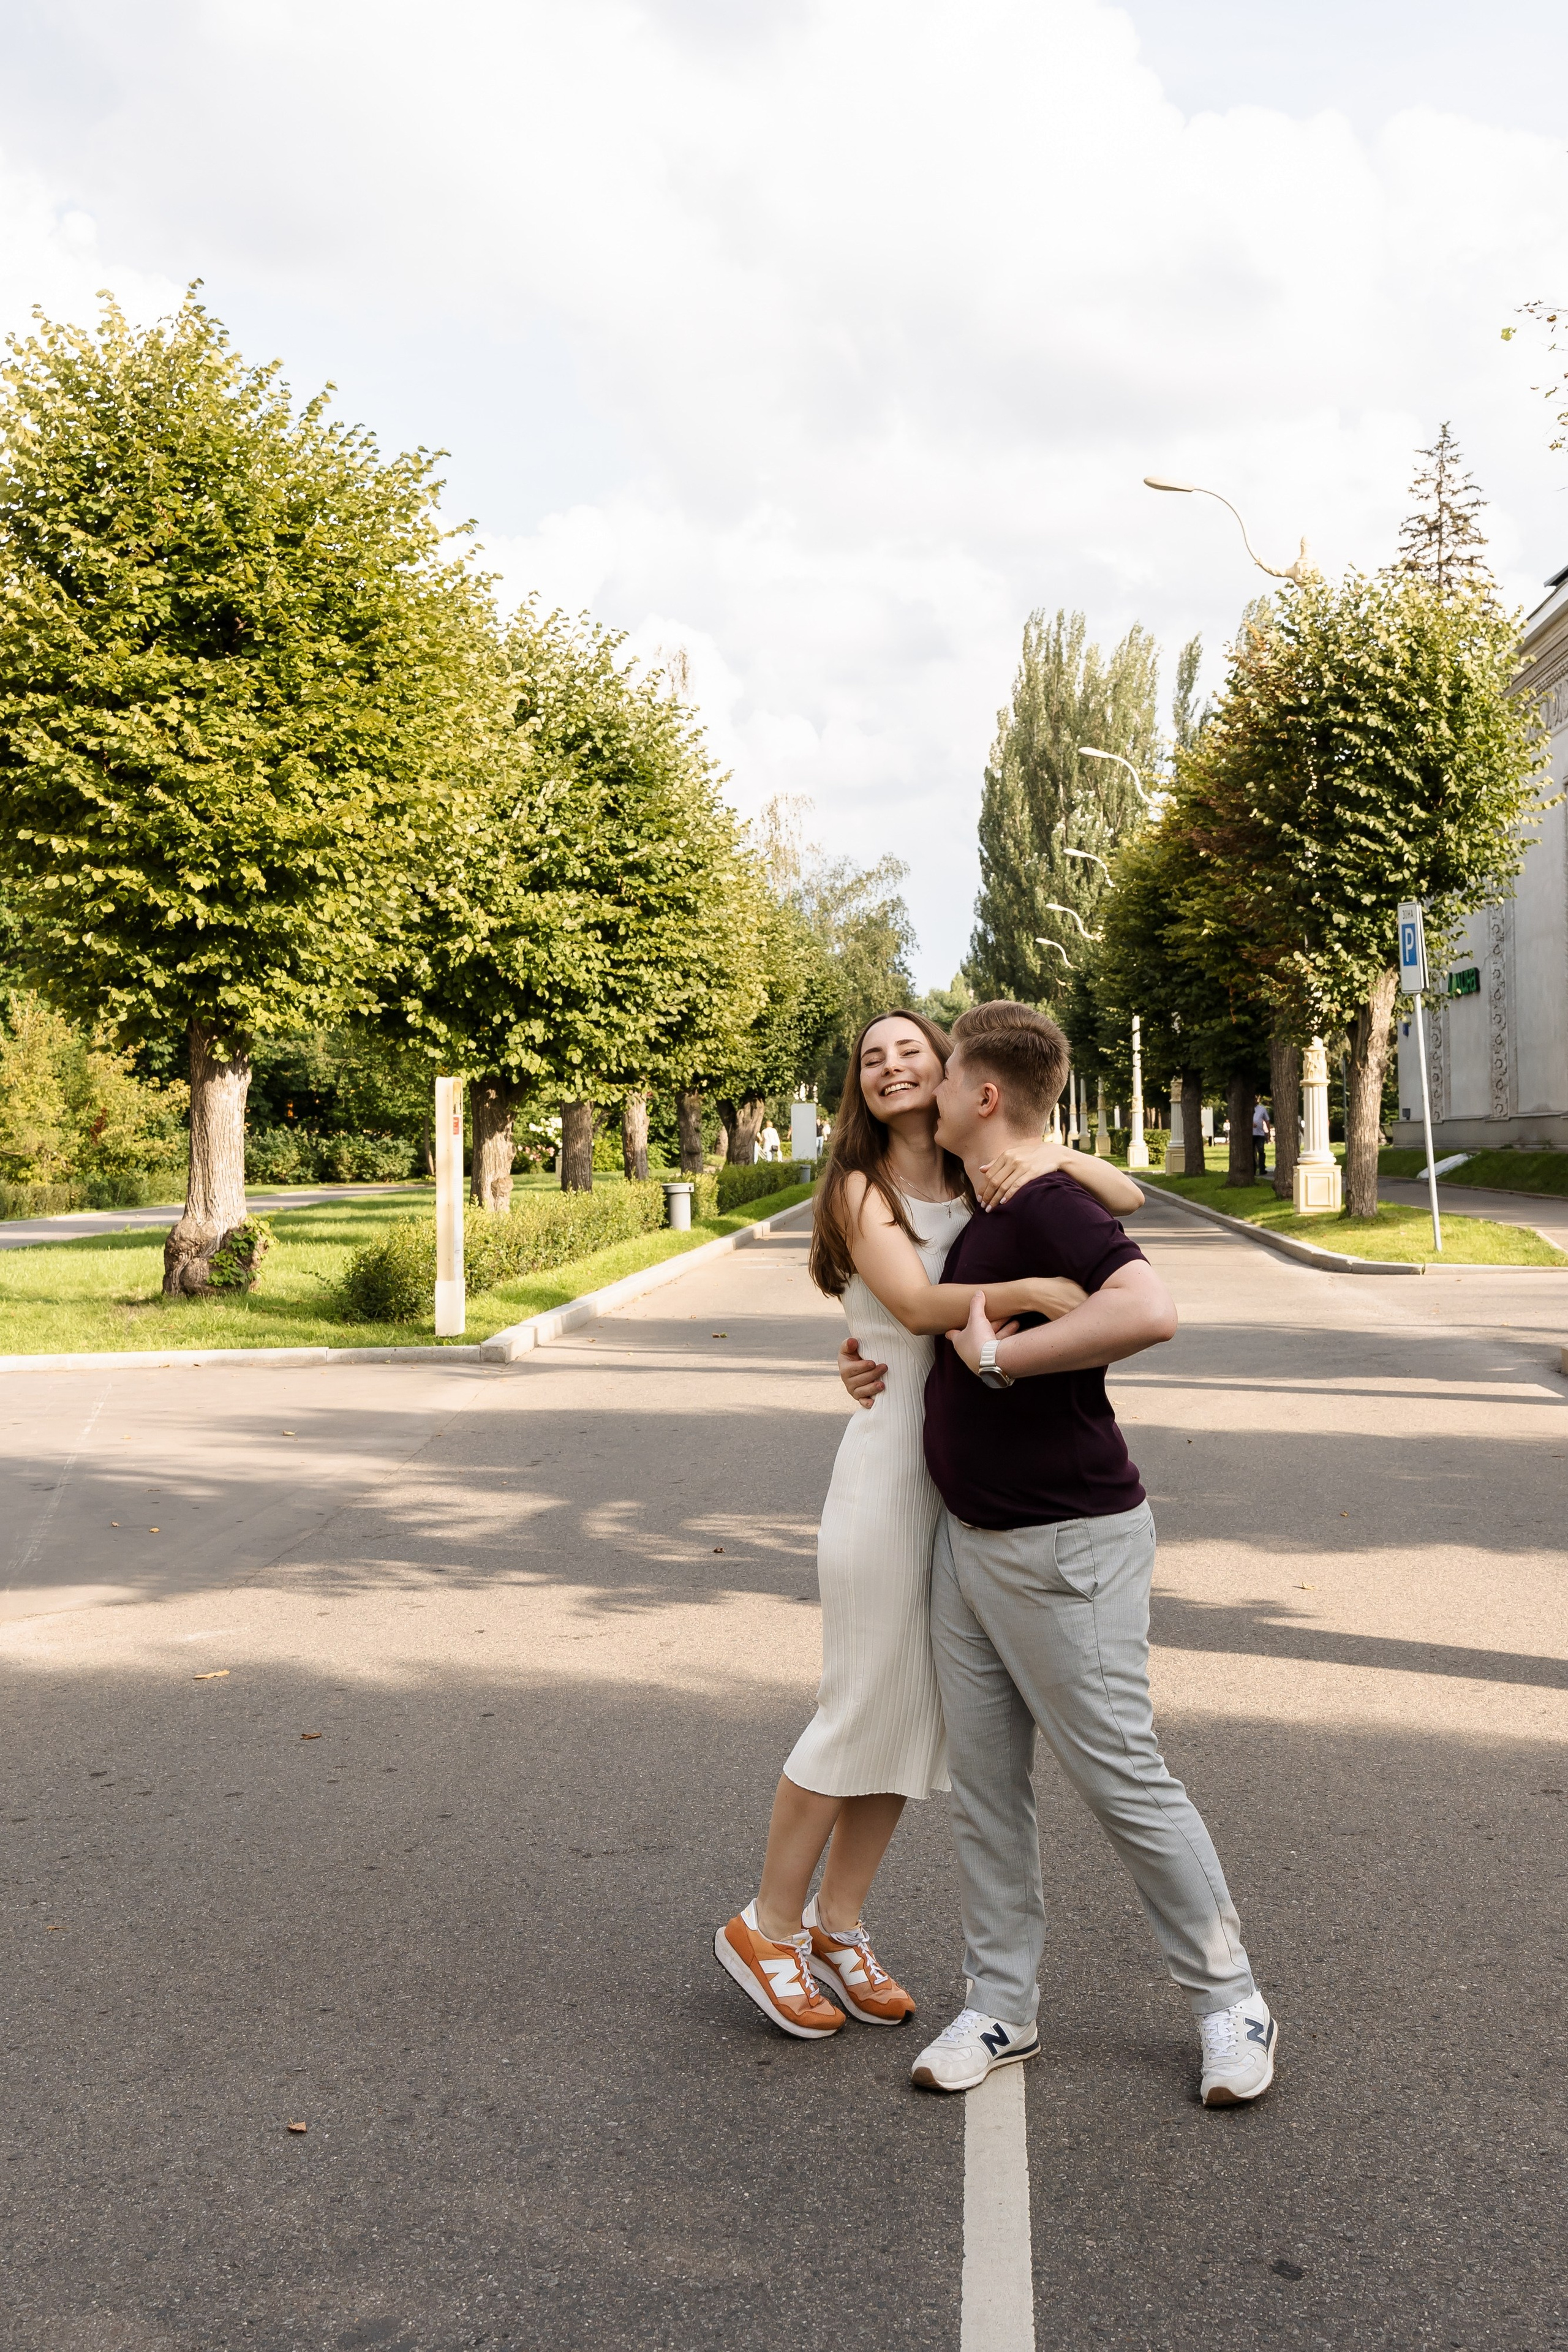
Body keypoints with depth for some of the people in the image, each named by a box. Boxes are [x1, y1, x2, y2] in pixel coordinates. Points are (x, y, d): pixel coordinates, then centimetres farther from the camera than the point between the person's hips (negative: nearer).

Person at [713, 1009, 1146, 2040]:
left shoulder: (985, 1184, 9)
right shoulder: (861, 1189, -5)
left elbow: (1129, 1197, 4)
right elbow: (916, 1303, -20)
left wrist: (1053, 1154, -14)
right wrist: (1033, 1288, -34)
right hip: (892, 1463, -5)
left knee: (919, 1709, 11)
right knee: (863, 1709, 0)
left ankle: (837, 1925, 26)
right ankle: (767, 1928, 18)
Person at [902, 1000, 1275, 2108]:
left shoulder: (1049, 1205, -20)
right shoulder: (980, 1213, 10)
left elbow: (1148, 1310, -39)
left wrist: (997, 1357, -29)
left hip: (1064, 1546, -9)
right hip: (971, 1538, 9)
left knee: (1125, 1779, 3)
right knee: (983, 1782, 12)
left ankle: (1230, 2000, 20)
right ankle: (1003, 2004, 24)